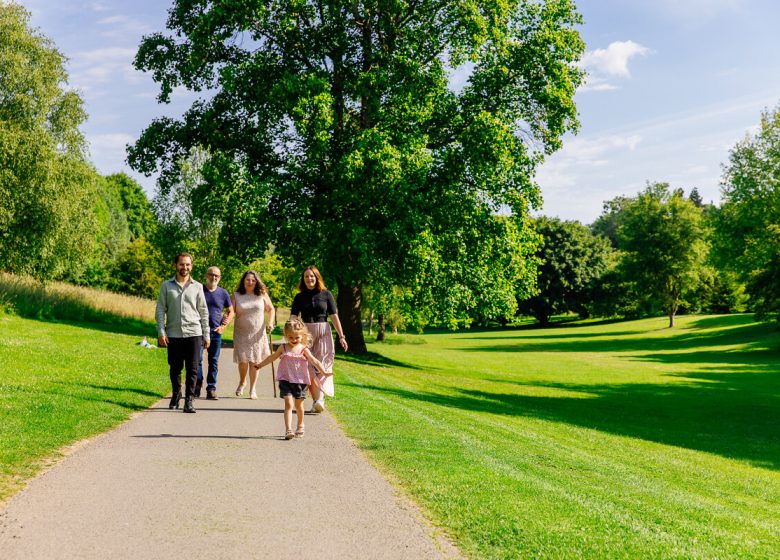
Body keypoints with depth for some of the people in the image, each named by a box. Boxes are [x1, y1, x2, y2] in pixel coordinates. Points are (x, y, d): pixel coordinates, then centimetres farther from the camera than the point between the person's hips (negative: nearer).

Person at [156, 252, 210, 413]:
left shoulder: (197, 287, 8)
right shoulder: (166, 286, 7)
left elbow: (203, 312, 10)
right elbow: (160, 310, 4)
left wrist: (206, 335, 7)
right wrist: (161, 332, -5)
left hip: (193, 333, 0)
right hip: (173, 334, 0)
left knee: (192, 369, -3)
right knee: (175, 368, 9)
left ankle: (189, 400, 3)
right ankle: (176, 394, 30)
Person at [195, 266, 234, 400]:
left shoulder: (223, 293, 7)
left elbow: (230, 311, 15)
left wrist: (224, 326, 2)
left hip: (216, 331, 2)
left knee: (214, 361, 4)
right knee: (197, 359, -5)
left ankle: (211, 389, 8)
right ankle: (197, 387, 6)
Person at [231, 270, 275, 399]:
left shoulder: (262, 294, 2)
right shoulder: (236, 295, 0)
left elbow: (271, 309, 11)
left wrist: (270, 323, -2)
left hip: (257, 334, 1)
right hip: (241, 333, 0)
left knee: (254, 361, 0)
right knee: (243, 360, -5)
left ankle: (252, 389, 11)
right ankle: (242, 382, 24)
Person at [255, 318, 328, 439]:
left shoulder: (304, 349, -3)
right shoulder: (283, 348, 3)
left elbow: (314, 361, -9)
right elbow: (272, 357, 17)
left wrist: (323, 372, -21)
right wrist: (260, 365, 24)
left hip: (300, 380, 0)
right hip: (285, 380, 0)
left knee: (298, 404, 15)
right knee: (288, 403, -11)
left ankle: (300, 426, 37)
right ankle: (288, 430, -16)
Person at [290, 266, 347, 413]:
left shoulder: (326, 295, 2)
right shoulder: (299, 297, 5)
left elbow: (334, 316, 1)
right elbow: (293, 317, -2)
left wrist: (341, 336, -4)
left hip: (323, 333, -2)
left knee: (322, 364, -11)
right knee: (308, 366, 3)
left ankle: (320, 399, -20)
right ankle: (315, 400, 10)